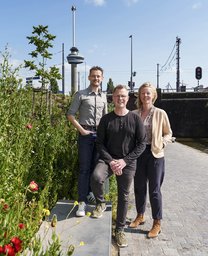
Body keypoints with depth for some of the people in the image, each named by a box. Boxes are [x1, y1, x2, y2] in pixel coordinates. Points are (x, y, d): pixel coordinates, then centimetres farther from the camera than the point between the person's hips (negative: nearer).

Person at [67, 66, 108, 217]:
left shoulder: (103, 96, 13)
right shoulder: (81, 95, -1)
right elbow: (70, 114, -3)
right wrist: (81, 129, -11)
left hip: (100, 134, 5)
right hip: (86, 134, -4)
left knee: (96, 167, 11)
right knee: (84, 168, -4)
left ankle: (91, 194, 27)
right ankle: (82, 202, 1)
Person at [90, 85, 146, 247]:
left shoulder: (135, 119, -2)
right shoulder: (106, 119, 0)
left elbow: (141, 144, -3)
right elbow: (100, 143, -1)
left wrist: (125, 161, -13)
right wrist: (110, 161, -14)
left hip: (128, 163, 0)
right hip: (108, 159, 0)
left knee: (124, 197, 9)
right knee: (96, 177, -30)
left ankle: (120, 230, 29)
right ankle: (101, 203, 2)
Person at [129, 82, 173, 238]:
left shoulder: (160, 114, -3)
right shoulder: (134, 114, 3)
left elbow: (168, 133, 6)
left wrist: (162, 143, -11)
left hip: (155, 154, -3)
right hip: (138, 153, 3)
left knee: (154, 189, 3)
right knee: (139, 187, 15)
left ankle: (157, 224, 17)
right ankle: (140, 216, 34)